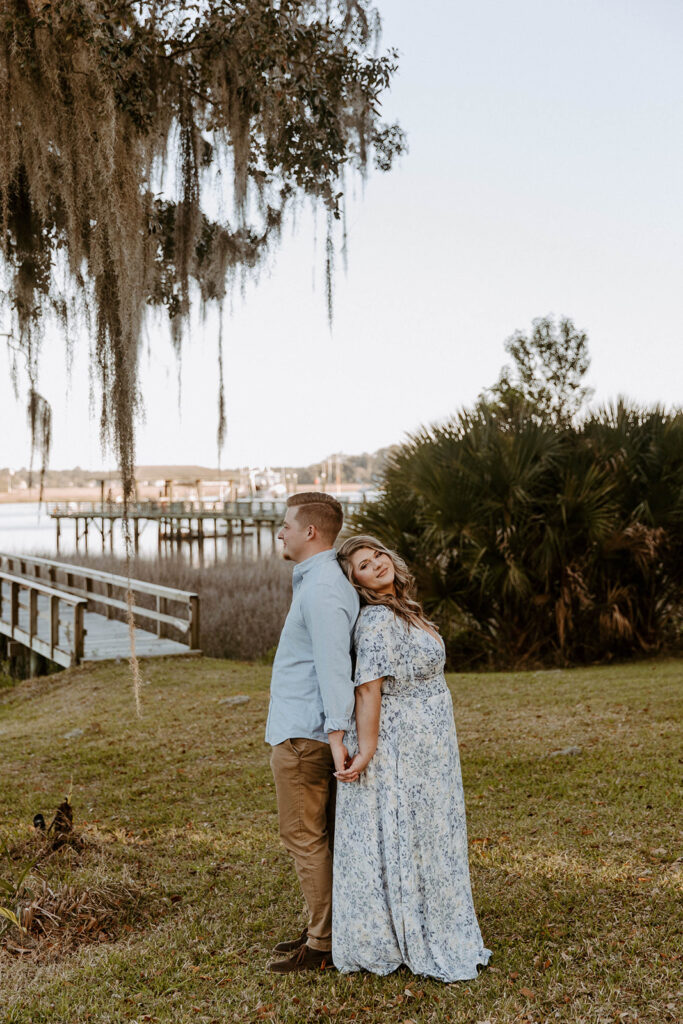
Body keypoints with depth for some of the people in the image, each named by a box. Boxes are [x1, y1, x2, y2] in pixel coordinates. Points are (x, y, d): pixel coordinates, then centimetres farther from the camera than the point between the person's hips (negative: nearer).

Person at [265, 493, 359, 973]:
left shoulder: (322, 590, -19)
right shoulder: (318, 579, 14)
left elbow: (333, 664, -27)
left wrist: (335, 733, -32)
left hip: (302, 735, -10)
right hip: (307, 731, 10)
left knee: (305, 838, -1)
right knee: (322, 835, 17)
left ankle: (324, 944, 8)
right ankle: (324, 928, 28)